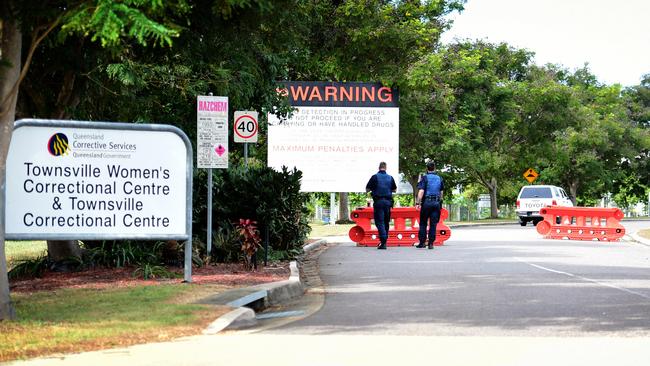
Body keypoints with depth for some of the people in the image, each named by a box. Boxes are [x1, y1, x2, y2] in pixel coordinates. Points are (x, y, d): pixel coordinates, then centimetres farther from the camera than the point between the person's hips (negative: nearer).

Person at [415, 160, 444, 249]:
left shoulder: (425, 178, -5)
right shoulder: (439, 179, 9)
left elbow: (421, 191, -13)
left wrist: (418, 203, -14)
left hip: (426, 202, -3)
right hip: (437, 203, 3)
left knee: (423, 223, 7)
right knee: (433, 224, 4)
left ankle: (422, 242, 5)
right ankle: (431, 243, 1)